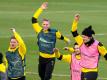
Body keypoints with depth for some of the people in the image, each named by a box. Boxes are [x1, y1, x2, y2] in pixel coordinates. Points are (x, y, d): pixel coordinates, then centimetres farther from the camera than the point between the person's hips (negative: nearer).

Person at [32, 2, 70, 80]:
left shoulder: (54, 32, -11)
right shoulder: (39, 31, -7)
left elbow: (60, 36, 10)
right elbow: (34, 20, -10)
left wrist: (66, 40, 30)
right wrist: (41, 9, -13)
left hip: (51, 59, -3)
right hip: (42, 57, 3)